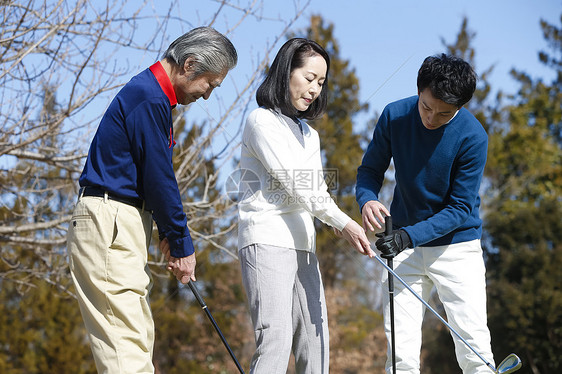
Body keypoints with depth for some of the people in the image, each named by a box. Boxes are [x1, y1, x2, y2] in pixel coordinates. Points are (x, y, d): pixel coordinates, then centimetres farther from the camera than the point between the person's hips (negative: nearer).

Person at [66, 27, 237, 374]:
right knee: (126, 336, -14)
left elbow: (155, 176, 20)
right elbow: (159, 178, -15)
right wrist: (182, 244, -7)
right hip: (108, 225, -11)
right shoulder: (148, 98, -15)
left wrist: (170, 234, 12)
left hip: (123, 226, 11)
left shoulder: (153, 95, 18)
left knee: (140, 336, 10)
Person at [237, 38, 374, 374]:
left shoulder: (309, 134, 24)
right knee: (276, 341, -20)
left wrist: (339, 224, -4)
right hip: (267, 241, -8)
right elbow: (293, 182, -11)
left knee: (315, 346, 1)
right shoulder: (263, 122, -1)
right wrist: (343, 221, -16)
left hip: (303, 245, 8)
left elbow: (316, 190, 18)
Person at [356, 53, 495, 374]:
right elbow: (370, 169, 4)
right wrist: (367, 200, -19)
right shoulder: (394, 116, -7)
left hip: (457, 243, -2)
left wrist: (409, 236, -26)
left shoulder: (472, 137, -17)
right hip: (406, 245, 3)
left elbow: (459, 208, -14)